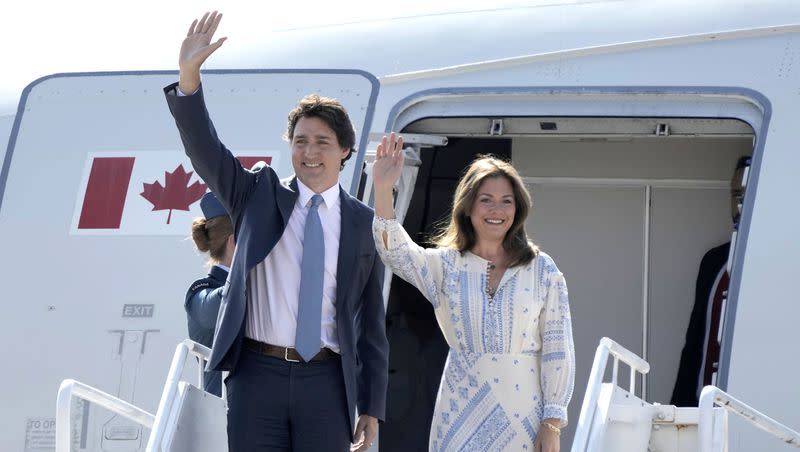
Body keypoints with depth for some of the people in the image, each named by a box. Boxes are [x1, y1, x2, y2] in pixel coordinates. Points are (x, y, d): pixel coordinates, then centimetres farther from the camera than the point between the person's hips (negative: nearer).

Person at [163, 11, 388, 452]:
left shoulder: (364, 223, 7)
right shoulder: (259, 196, 8)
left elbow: (371, 321, 8)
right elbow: (205, 151, -7)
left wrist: (372, 407, 5)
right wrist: (188, 78, -23)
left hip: (326, 382, 0)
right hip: (258, 372, 0)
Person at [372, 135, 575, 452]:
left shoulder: (542, 270, 2)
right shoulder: (445, 265, 4)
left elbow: (558, 348, 1)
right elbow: (397, 252, -14)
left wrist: (553, 421, -4)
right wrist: (383, 191, -28)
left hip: (524, 412, -1)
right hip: (463, 411, 1)